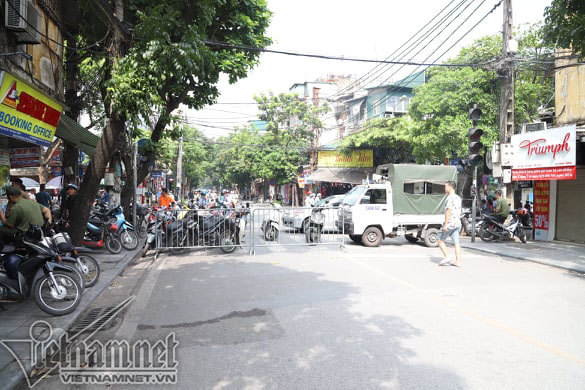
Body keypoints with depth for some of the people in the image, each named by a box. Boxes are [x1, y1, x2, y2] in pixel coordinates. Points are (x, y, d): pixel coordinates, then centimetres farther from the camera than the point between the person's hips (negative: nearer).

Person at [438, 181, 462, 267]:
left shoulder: (450, 198, -13)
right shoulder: (458, 198, 16)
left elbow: (448, 211, -20)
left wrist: (445, 225, -22)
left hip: (450, 223, -8)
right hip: (457, 223, 8)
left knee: (440, 240, 4)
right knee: (456, 243, 5)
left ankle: (446, 258, 1)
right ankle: (457, 261, 4)